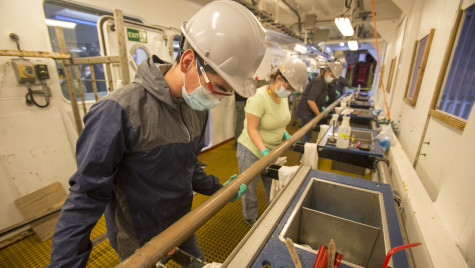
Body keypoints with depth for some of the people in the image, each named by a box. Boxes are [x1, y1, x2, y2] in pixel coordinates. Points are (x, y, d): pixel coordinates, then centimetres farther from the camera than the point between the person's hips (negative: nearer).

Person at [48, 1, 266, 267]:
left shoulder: (198, 107, -9)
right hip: (139, 243, -5)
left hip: (182, 223, 6)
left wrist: (216, 188, 4)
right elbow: (86, 198, -22)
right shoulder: (120, 112, -31)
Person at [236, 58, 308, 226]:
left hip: (272, 150, 7)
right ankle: (250, 218, 40)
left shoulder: (283, 97, 1)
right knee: (249, 188, 14)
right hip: (252, 151, -7)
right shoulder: (259, 98, -25)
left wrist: (285, 134, -1)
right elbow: (252, 129, -24)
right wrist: (264, 152, -32)